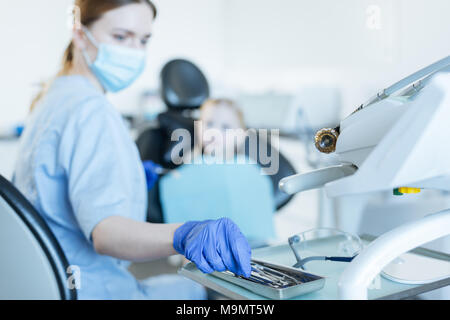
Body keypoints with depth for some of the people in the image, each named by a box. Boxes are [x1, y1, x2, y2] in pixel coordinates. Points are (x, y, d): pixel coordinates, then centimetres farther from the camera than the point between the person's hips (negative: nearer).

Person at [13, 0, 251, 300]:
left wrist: (125, 181, 20)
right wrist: (181, 235, -52)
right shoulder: (91, 110, -22)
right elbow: (104, 231, -36)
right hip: (94, 291, -10)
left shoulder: (52, 100, 11)